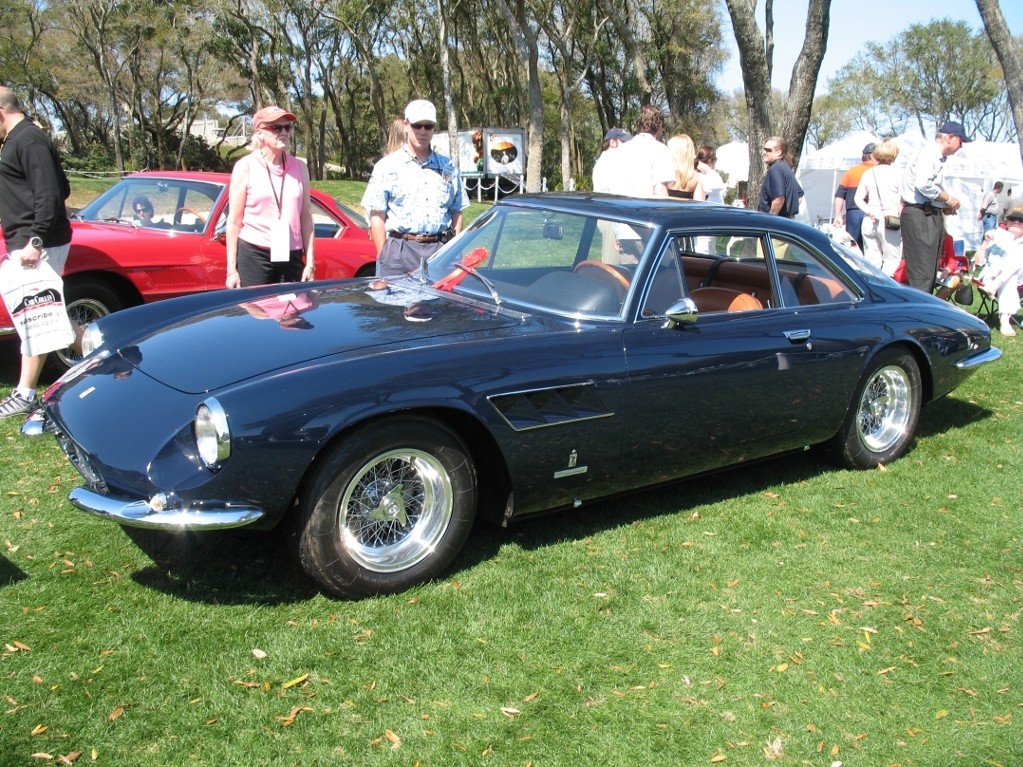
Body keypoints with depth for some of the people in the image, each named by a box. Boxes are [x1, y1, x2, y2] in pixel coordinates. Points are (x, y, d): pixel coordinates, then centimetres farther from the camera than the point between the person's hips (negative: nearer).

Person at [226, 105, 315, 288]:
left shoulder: (299, 167, 9)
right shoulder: (246, 167, -1)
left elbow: (306, 219, 10)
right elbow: (234, 221, -1)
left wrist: (310, 262, 5)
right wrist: (231, 269, -6)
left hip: (291, 257, 3)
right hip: (253, 255, -3)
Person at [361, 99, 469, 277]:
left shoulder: (448, 168, 16)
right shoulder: (387, 167, 5)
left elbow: (457, 213, 17)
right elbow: (377, 216, 1)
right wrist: (383, 257, -6)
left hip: (440, 251, 3)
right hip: (400, 251, -3)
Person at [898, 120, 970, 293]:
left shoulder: (939, 157, 19)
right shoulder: (928, 153, -11)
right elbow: (923, 185, -23)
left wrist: (945, 206, 8)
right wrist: (948, 199, -12)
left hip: (932, 214, 10)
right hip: (920, 215, -10)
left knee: (931, 271, 13)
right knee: (922, 272, -13)